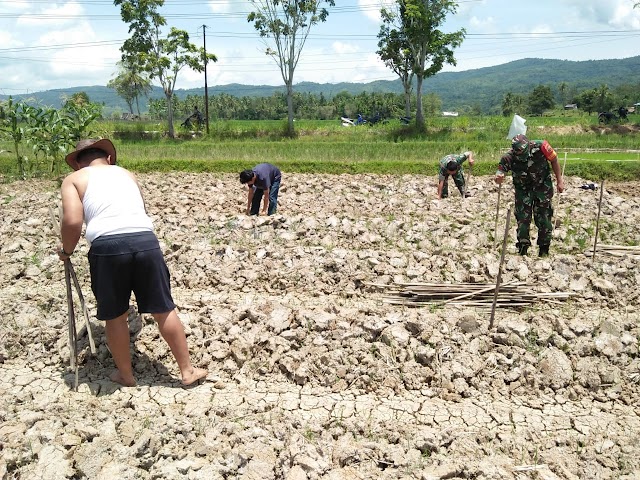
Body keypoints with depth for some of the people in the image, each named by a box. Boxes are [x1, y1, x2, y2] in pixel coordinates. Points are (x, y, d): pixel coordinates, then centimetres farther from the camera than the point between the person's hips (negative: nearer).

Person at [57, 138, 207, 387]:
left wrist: (66, 250, 17)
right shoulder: (127, 174, 27)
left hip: (107, 245, -2)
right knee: (164, 310, 13)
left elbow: (72, 221, 0)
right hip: (145, 240, 3)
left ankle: (126, 375, 32)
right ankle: (187, 371, 22)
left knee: (114, 315, 16)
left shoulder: (74, 179, 15)